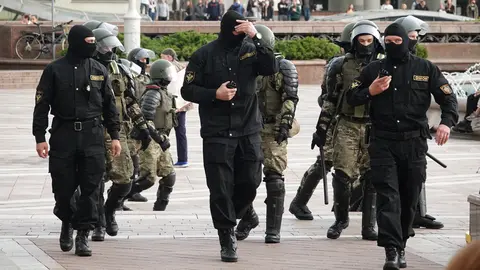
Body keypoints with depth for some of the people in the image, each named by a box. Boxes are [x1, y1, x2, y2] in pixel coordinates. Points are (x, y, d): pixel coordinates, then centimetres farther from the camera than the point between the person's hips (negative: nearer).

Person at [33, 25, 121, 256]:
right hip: (63, 134, -1)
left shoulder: (99, 70, 9)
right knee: (63, 186, 1)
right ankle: (67, 223, 28)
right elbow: (41, 105, 2)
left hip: (93, 135, 2)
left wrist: (114, 135, 9)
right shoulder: (54, 70, 1)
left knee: (90, 187, -4)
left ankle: (83, 235, 3)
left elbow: (110, 105, 14)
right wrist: (40, 137, -5)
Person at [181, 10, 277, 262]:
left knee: (250, 183, 3)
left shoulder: (250, 50, 5)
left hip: (248, 131, 2)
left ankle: (228, 219, 30)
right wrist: (215, 94, -15)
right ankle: (227, 238, 6)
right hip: (217, 132, -2)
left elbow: (271, 68, -12)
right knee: (221, 187, -3)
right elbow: (187, 90, 1)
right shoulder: (205, 55, -1)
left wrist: (256, 38, -19)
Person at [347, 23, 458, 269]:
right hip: (383, 143, 0)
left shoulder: (425, 69, 7)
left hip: (414, 143, 1)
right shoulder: (374, 69, 10)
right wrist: (370, 91, -8)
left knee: (409, 198, 7)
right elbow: (351, 98, 12)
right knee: (388, 197, -12)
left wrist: (447, 122, -14)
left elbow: (448, 97, 5)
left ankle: (401, 246, 22)